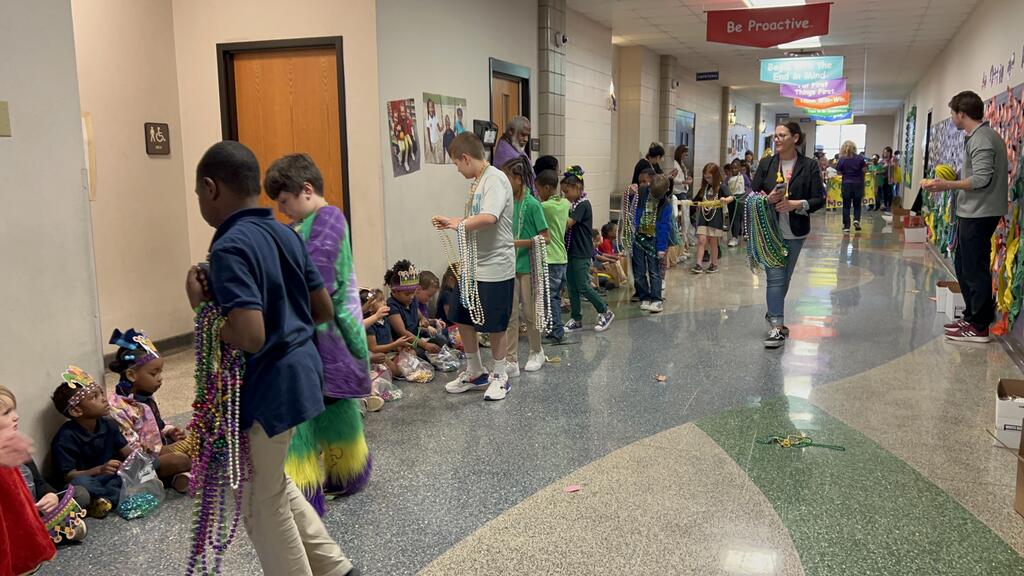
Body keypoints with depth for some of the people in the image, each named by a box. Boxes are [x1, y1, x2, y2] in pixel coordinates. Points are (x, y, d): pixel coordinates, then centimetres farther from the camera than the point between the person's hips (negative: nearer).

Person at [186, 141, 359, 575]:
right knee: (274, 486, 26)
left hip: (267, 387, -9)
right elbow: (325, 311, 10)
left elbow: (250, 337, -30)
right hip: (299, 371, 9)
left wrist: (201, 304, -15)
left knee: (260, 502, 12)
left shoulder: (230, 247, -21)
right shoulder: (286, 234, 5)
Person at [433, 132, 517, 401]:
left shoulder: (496, 179, -17)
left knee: (496, 325, 4)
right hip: (472, 266, 9)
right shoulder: (477, 182, 12)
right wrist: (451, 222, 10)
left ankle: (500, 376, 22)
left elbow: (488, 218, -33)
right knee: (463, 319, 15)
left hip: (495, 267, -9)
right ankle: (475, 373, 31)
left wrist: (458, 224, -19)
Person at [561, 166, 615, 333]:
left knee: (583, 286, -4)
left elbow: (568, 223, -24)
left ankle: (605, 312, 11)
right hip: (571, 251, 9)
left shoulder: (583, 204, -15)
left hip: (581, 253, -9)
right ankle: (576, 320, 17)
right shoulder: (575, 205, 13)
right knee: (572, 287, 10)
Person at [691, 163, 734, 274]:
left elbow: (731, 197, -22)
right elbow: (696, 201, 22)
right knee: (701, 240, -5)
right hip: (703, 216, 4)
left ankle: (714, 264, 16)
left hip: (716, 217, -4)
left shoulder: (721, 186, -6)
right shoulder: (704, 187, 11)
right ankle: (698, 264, -6)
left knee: (713, 242, 3)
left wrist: (726, 200, -42)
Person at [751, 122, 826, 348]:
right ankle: (777, 328, -8)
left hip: (795, 233, 1)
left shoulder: (809, 165, -2)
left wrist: (796, 204, -20)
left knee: (784, 278, 15)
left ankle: (774, 314, 36)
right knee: (775, 278, -8)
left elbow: (819, 200, -4)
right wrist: (767, 199, -15)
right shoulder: (766, 164, 2)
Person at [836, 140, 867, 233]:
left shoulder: (842, 159, -7)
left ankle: (846, 226, 4)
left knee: (846, 206, 6)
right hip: (858, 184, 1)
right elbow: (864, 170, -4)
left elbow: (839, 172, -5)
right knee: (857, 205, 15)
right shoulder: (860, 158, -6)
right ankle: (856, 219, -8)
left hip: (846, 184, 0)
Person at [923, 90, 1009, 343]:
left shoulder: (981, 139, -16)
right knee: (963, 265, 17)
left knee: (974, 269, -4)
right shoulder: (986, 135, 15)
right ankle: (972, 316, 27)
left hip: (979, 214, -10)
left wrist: (947, 185, -19)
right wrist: (954, 181, 16)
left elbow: (982, 179, -22)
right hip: (972, 212, 10)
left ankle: (979, 327, 4)